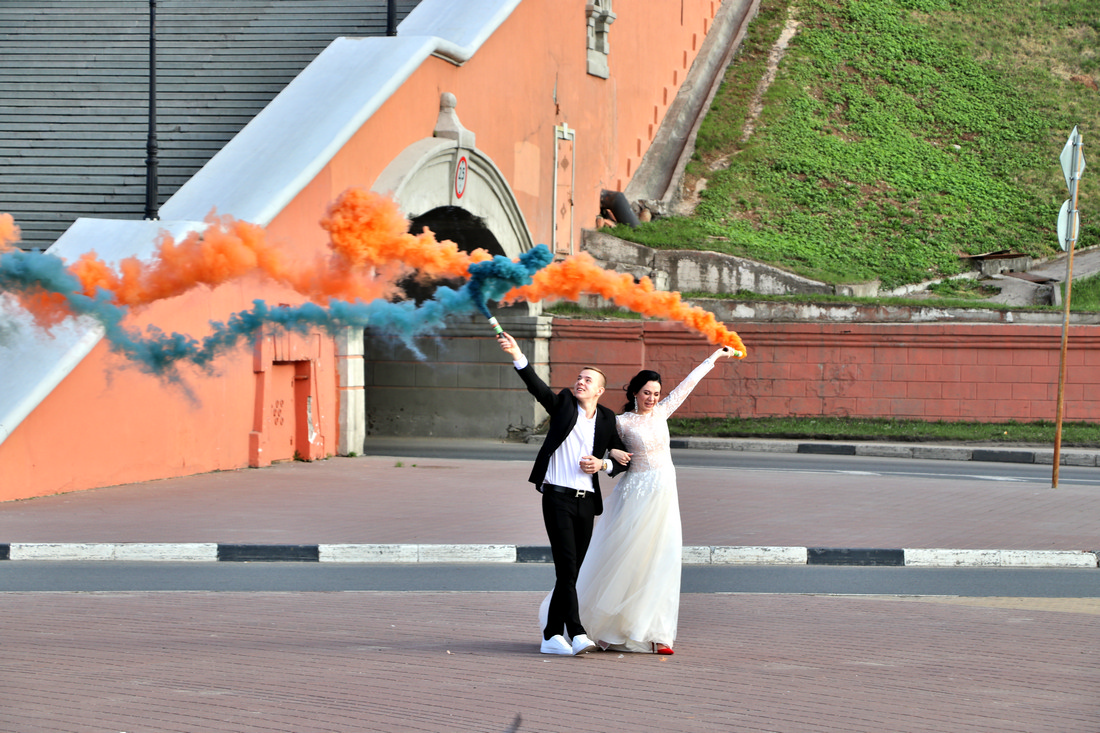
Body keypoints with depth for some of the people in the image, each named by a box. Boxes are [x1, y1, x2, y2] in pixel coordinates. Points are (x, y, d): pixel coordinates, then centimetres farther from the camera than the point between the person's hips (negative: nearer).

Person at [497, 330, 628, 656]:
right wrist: (517, 356, -24)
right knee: (566, 567, -14)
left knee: (571, 573, 7)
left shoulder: (607, 419, 12)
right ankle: (576, 634, -21)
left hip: (587, 502, 4)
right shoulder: (563, 404, 4)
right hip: (558, 497, -4)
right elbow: (536, 385, -10)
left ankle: (552, 635, 15)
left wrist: (603, 464, -4)